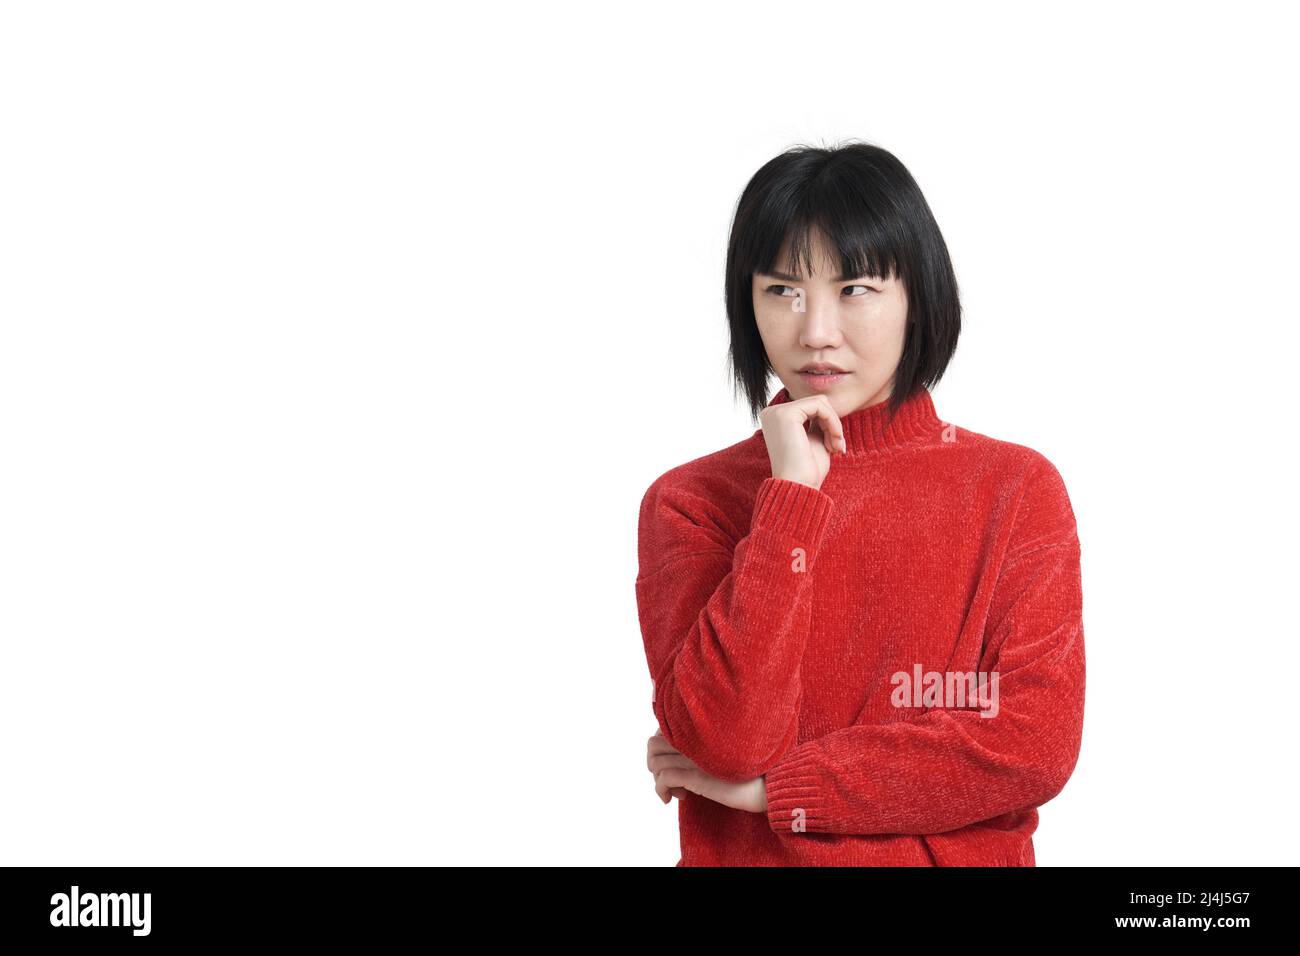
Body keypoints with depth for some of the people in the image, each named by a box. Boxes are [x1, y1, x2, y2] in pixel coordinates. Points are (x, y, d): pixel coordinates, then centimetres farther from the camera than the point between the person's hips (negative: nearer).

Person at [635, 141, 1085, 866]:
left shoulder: (1016, 487, 2)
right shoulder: (690, 502, 2)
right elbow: (727, 743, -10)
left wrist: (771, 787, -8)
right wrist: (792, 494, -10)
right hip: (747, 860, 1)